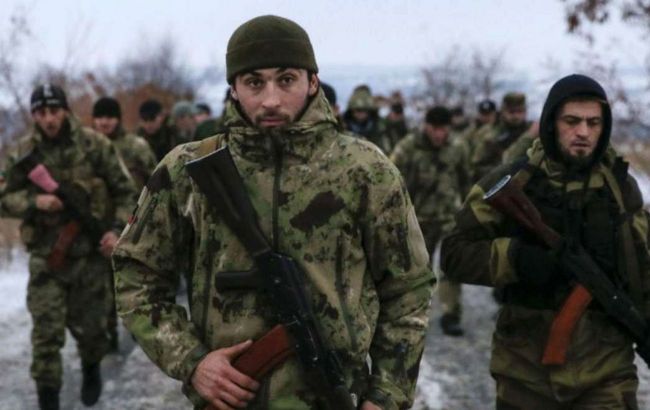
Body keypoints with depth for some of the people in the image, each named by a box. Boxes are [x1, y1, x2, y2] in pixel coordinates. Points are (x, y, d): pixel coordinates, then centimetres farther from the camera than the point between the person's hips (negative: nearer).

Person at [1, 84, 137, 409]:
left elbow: (124, 192, 0)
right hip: (46, 254, 0)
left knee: (88, 324, 13)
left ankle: (91, 370, 42)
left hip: (90, 251, 0)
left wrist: (117, 229, -11)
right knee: (46, 330, -4)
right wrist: (34, 201, -16)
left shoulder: (94, 145, -6)